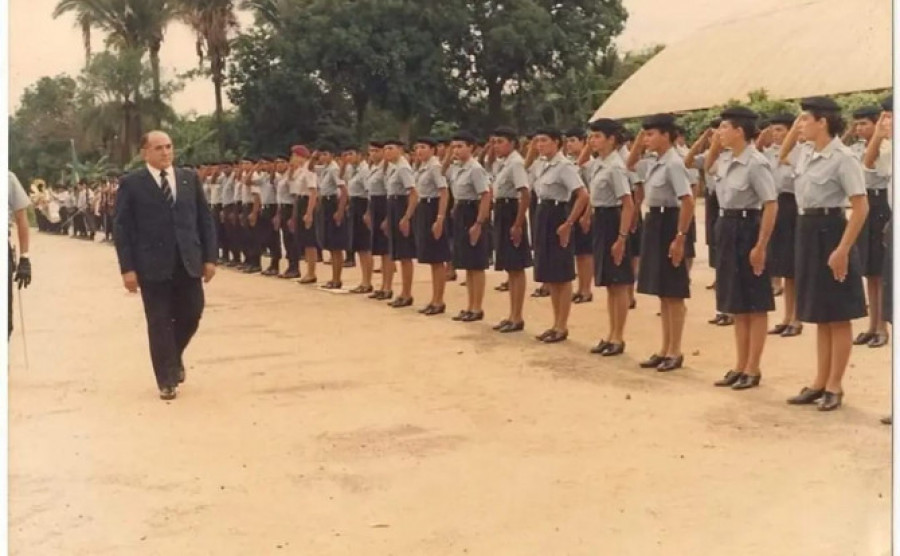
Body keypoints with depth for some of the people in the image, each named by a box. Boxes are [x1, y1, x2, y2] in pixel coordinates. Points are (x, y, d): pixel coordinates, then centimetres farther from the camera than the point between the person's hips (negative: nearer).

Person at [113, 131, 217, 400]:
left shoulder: (190, 178, 9)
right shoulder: (131, 183, -2)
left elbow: (205, 219, 9)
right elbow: (122, 228, -3)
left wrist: (210, 257, 3)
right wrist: (127, 268, -10)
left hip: (188, 263, 3)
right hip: (152, 265, -3)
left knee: (191, 316, 8)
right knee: (159, 323, 4)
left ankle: (175, 357, 37)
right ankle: (167, 380, 16)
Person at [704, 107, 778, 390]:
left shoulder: (756, 163, -17)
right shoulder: (726, 159, 6)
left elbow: (771, 205, -19)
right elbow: (709, 165, 30)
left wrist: (761, 246, -21)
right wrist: (714, 144, 10)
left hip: (747, 228, -9)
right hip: (727, 228, 9)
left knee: (755, 305, 2)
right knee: (736, 303, 13)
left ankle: (753, 369, 10)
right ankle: (741, 366, 22)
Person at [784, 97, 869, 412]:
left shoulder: (842, 158, -15)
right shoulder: (806, 154, 8)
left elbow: (861, 207, -19)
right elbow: (780, 157, 31)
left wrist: (843, 250, -23)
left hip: (830, 231, -8)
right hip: (808, 232, 8)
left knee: (837, 316, 2)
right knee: (820, 316, 14)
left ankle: (834, 386, 10)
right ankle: (820, 383, 22)